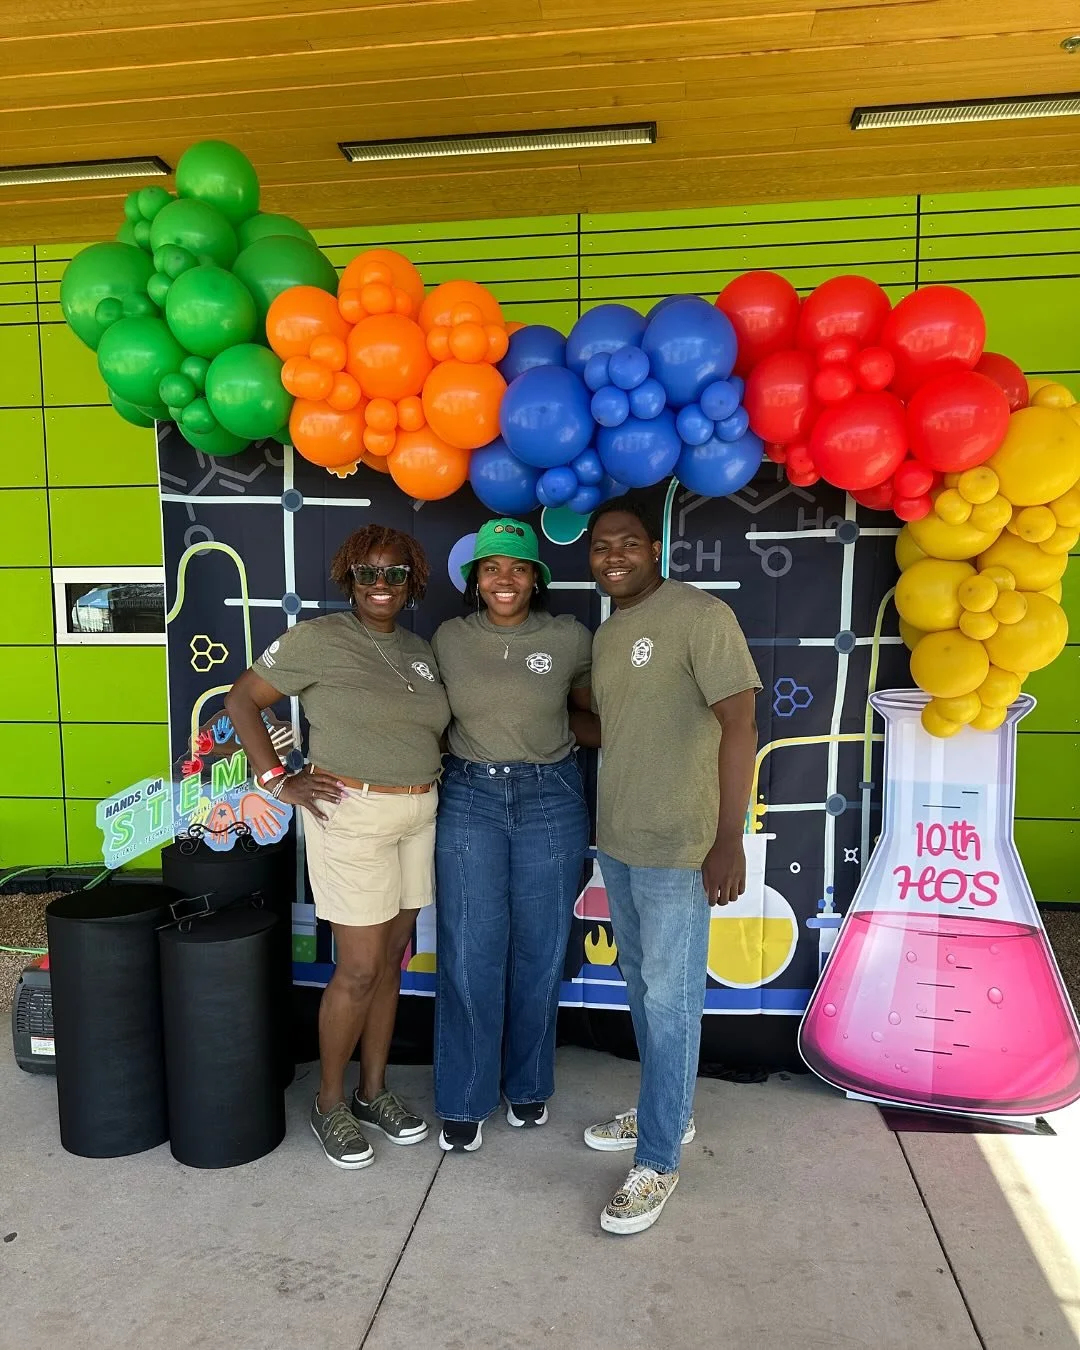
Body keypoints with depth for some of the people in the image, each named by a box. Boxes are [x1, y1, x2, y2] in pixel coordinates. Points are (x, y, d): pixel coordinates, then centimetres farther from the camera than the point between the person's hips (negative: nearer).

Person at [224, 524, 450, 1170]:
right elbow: (241, 700, -5)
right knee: (358, 970, 0)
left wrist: (435, 771, 3)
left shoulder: (421, 651, 11)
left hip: (418, 816, 6)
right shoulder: (317, 638, -8)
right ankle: (330, 1103, 22)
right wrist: (279, 779, -9)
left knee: (390, 961, 14)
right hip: (351, 815, -6)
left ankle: (375, 1091, 31)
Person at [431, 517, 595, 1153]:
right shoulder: (449, 639, 2)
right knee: (469, 953, 4)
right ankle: (465, 1100, 22)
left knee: (540, 951, 10)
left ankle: (529, 1084, 32)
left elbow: (587, 714, 9)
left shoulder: (571, 638, -2)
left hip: (551, 799, 0)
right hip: (469, 797, 1)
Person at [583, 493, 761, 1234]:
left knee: (670, 998, 2)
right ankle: (669, 1109, 38)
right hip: (616, 839, 8)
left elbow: (738, 724, -18)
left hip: (677, 845, -8)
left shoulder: (700, 615, -13)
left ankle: (658, 1162, 16)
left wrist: (729, 841, -22)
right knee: (642, 984, 19)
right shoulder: (607, 633, 11)